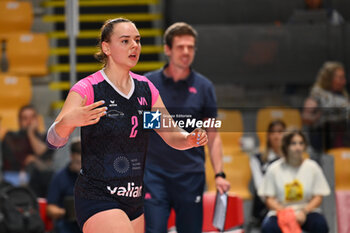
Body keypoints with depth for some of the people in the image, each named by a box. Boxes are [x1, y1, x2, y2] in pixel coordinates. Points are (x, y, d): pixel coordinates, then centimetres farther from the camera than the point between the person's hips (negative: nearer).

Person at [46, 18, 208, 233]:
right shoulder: (87, 89, -11)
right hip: (96, 198, -7)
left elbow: (171, 134, 12)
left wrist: (189, 139, -11)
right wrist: (67, 121, -43)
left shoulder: (146, 89, 7)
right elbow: (54, 140, -20)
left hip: (134, 200, 7)